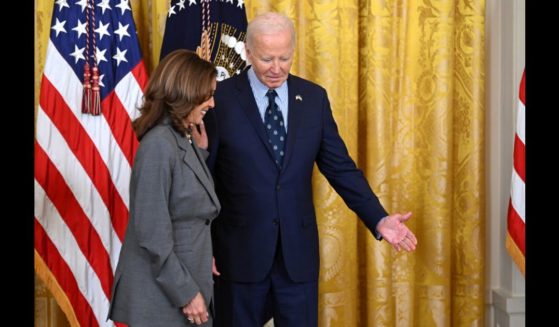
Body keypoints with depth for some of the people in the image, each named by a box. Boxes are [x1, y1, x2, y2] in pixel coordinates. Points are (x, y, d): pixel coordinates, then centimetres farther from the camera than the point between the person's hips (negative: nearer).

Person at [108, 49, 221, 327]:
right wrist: (186, 292, -17)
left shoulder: (186, 139, 7)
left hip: (186, 274, 8)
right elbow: (152, 234, -21)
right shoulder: (159, 144, -20)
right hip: (163, 294, -8)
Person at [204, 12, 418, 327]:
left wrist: (379, 219, -5)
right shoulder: (220, 99, -7)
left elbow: (340, 167, 5)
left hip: (298, 250, 3)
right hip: (240, 251, -2)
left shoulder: (314, 98, 3)